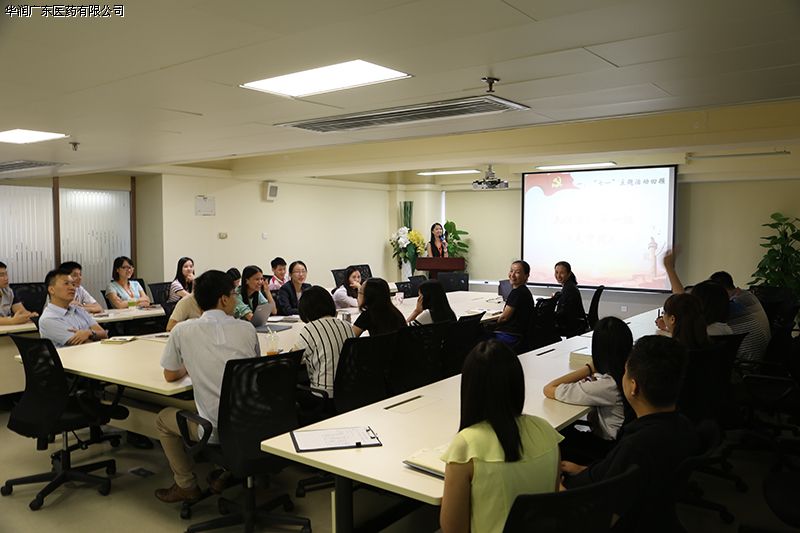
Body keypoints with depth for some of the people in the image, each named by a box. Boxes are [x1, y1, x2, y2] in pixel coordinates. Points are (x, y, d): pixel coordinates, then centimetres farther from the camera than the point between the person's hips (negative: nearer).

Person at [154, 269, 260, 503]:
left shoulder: (182, 331, -5)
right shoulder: (247, 329, 0)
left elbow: (170, 375, 10)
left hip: (217, 431, -2)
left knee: (163, 418, 24)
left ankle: (187, 485, 29)